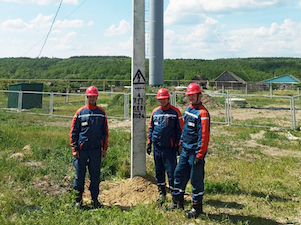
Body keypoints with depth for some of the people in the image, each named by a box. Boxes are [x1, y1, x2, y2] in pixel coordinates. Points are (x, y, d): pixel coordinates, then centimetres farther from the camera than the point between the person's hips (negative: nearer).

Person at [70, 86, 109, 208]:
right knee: (79, 175, 4)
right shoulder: (80, 112, 3)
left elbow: (105, 132, 11)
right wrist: (74, 149, -3)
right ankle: (78, 199, 18)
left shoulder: (101, 113, 9)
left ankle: (94, 199, 18)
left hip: (96, 149, 2)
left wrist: (104, 148, 5)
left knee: (95, 175, 7)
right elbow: (73, 131, 3)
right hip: (82, 149, -1)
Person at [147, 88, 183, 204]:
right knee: (158, 171, 13)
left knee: (171, 172, -4)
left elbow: (180, 129, -3)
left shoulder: (175, 112, -4)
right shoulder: (155, 112, 10)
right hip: (157, 147, 5)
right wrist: (149, 143, 12)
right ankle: (162, 193, 27)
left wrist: (178, 145, -6)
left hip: (169, 148, -5)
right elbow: (150, 128, 17)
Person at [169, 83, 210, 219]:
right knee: (179, 174, 13)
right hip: (185, 150, 9)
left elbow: (204, 136, -20)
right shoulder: (188, 109, 12)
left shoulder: (202, 113, -16)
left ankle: (197, 207, 14)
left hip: (195, 152, -9)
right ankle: (177, 202, 27)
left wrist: (200, 155, -21)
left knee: (196, 179, 1)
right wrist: (181, 143, 20)